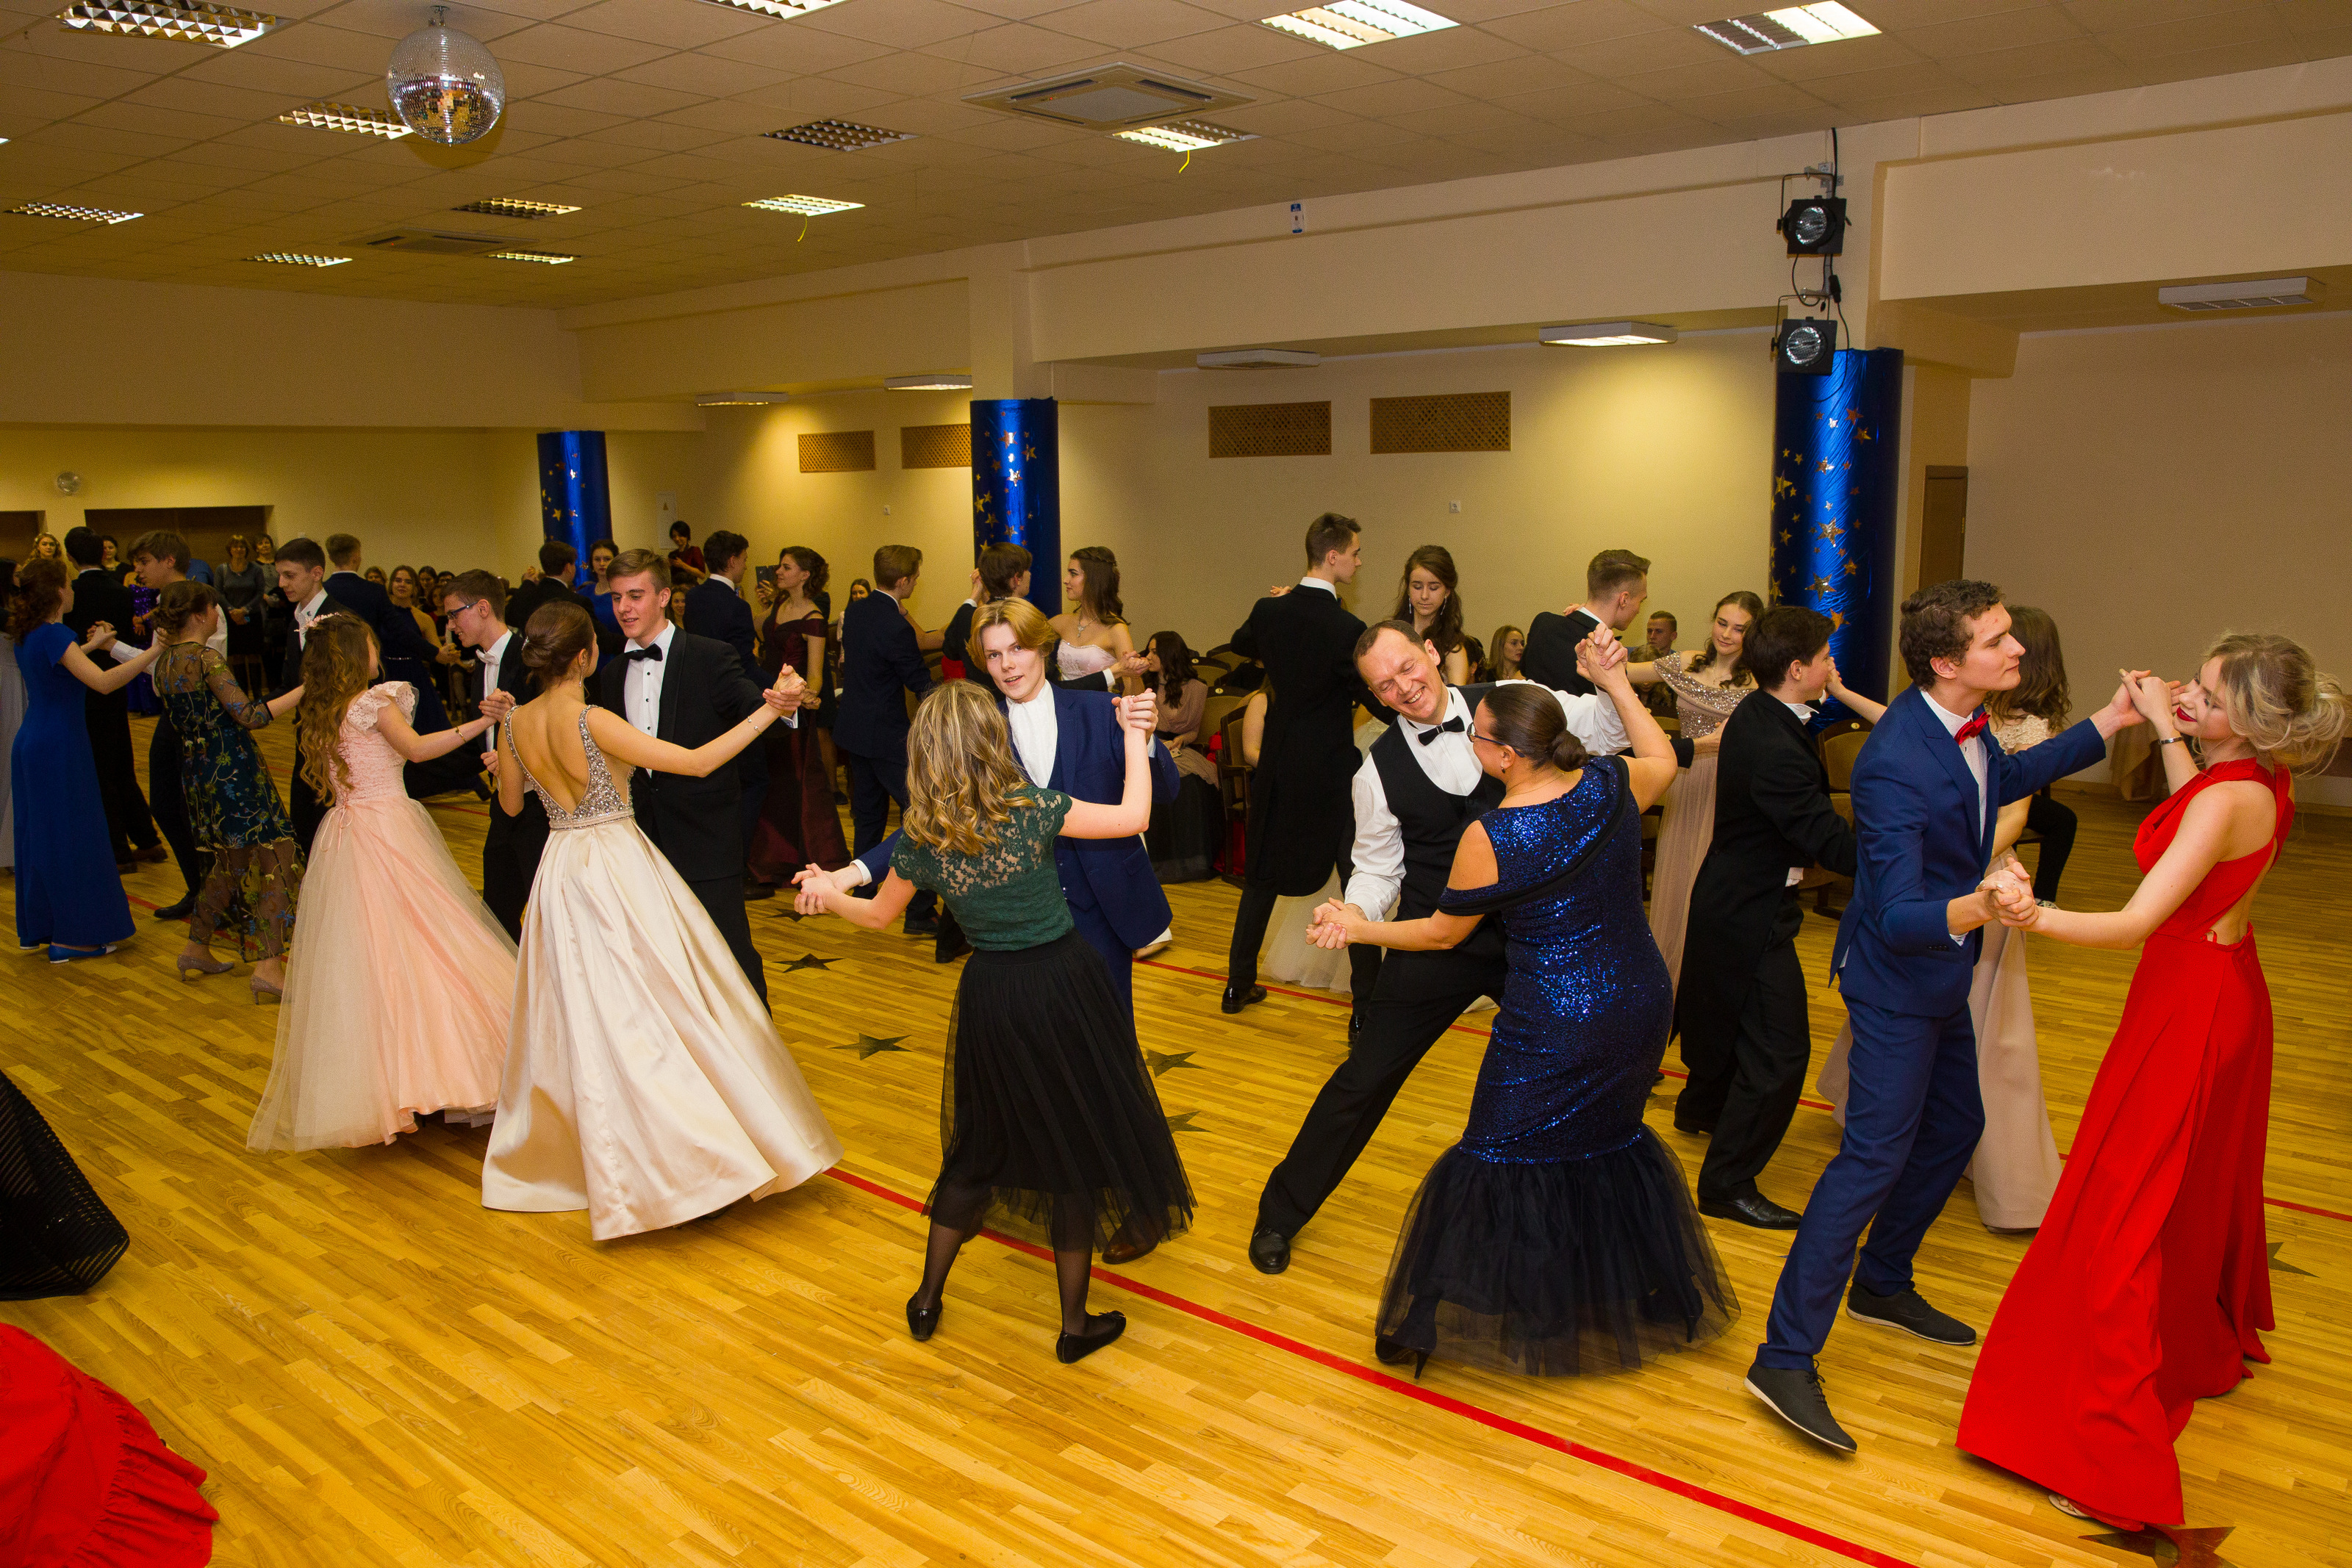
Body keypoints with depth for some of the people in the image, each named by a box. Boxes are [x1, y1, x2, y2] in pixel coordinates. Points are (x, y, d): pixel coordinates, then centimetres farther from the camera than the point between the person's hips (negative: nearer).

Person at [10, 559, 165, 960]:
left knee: (40, 837, 18)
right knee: (71, 838, -1)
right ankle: (72, 937, 5)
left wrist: (90, 647, 25)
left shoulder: (27, 634, 7)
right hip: (59, 749, -9)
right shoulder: (53, 635, -20)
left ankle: (36, 927, 28)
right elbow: (104, 682, -31)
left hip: (32, 744, 9)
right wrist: (153, 651, -31)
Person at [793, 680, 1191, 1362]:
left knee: (980, 1146, 23)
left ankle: (928, 1299, 33)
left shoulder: (920, 838, -7)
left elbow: (879, 915, 10)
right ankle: (1076, 1324, 22)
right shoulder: (1032, 810, -16)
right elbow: (1133, 817, -7)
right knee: (1079, 1148, 11)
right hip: (1065, 982, -3)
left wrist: (828, 895, 30)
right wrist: (1134, 734, 4)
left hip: (991, 995, 3)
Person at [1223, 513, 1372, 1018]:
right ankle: (1366, 1008, 6)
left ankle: (1239, 985, 27)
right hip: (1334, 769, -5)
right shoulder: (1348, 628, -20)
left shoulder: (1270, 611, -3)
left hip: (1278, 765, 5)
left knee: (1263, 874, 19)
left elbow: (1241, 644, 20)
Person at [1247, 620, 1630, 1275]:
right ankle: (1281, 1210, 20)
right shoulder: (1379, 771, -7)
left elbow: (1607, 731, 2)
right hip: (1436, 945, -2)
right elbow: (1377, 868, 2)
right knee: (1365, 1078, 1)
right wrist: (1356, 908, -19)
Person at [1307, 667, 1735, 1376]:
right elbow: (1663, 760, 17)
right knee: (1609, 1137, 25)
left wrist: (1360, 928, 8)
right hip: (1643, 1001, 6)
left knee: (1511, 1162, 7)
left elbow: (1443, 932, -5)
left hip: (1555, 1025, -6)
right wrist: (1617, 684, 24)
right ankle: (1651, 1298, 43)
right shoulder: (1611, 785, -8)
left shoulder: (1488, 839, -21)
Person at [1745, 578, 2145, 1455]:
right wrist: (1971, 910, -55)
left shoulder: (1962, 725, -3)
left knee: (1954, 1126, 21)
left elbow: (2003, 780, 21)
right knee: (1876, 1154, -11)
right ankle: (1786, 1357, -7)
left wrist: (2107, 724, 16)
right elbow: (1898, 916, -35)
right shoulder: (1897, 766, -31)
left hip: (1939, 970, 10)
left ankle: (1882, 1285, 39)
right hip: (1895, 979, -10)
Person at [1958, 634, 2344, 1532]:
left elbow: (2135, 922, -37)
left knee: (2127, 1212, -4)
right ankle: (2206, 1347, 54)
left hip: (2189, 1007, -9)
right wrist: (2165, 731, 21)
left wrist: (2037, 918, -53)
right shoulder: (2264, 779, -2)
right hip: (2227, 988, 9)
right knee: (2202, 1184, 29)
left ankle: (2112, 1458, 1)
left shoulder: (2225, 800, -27)